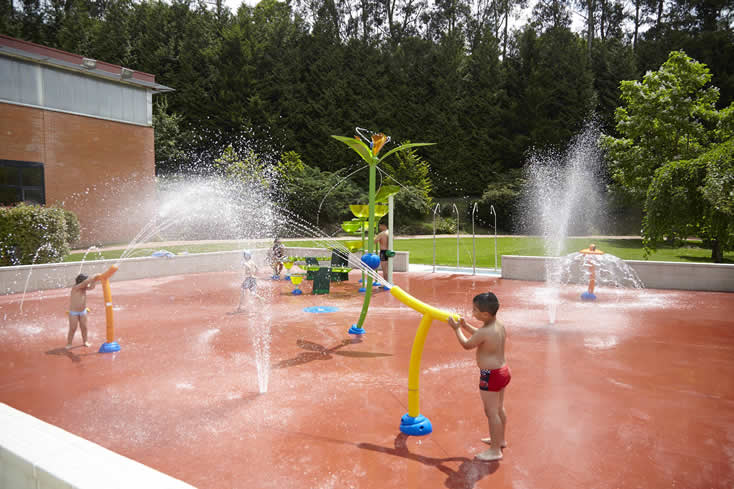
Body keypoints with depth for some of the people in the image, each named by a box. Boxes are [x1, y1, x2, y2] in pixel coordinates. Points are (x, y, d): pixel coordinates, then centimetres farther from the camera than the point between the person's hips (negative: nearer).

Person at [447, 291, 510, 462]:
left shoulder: (484, 332, -26)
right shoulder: (500, 326, 1)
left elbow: (467, 345, -8)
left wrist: (457, 329, 5)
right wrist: (466, 326, 14)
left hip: (490, 376, -9)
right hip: (503, 371, 9)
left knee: (491, 413, 3)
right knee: (499, 409, 24)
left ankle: (495, 450, 13)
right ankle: (500, 439, 41)